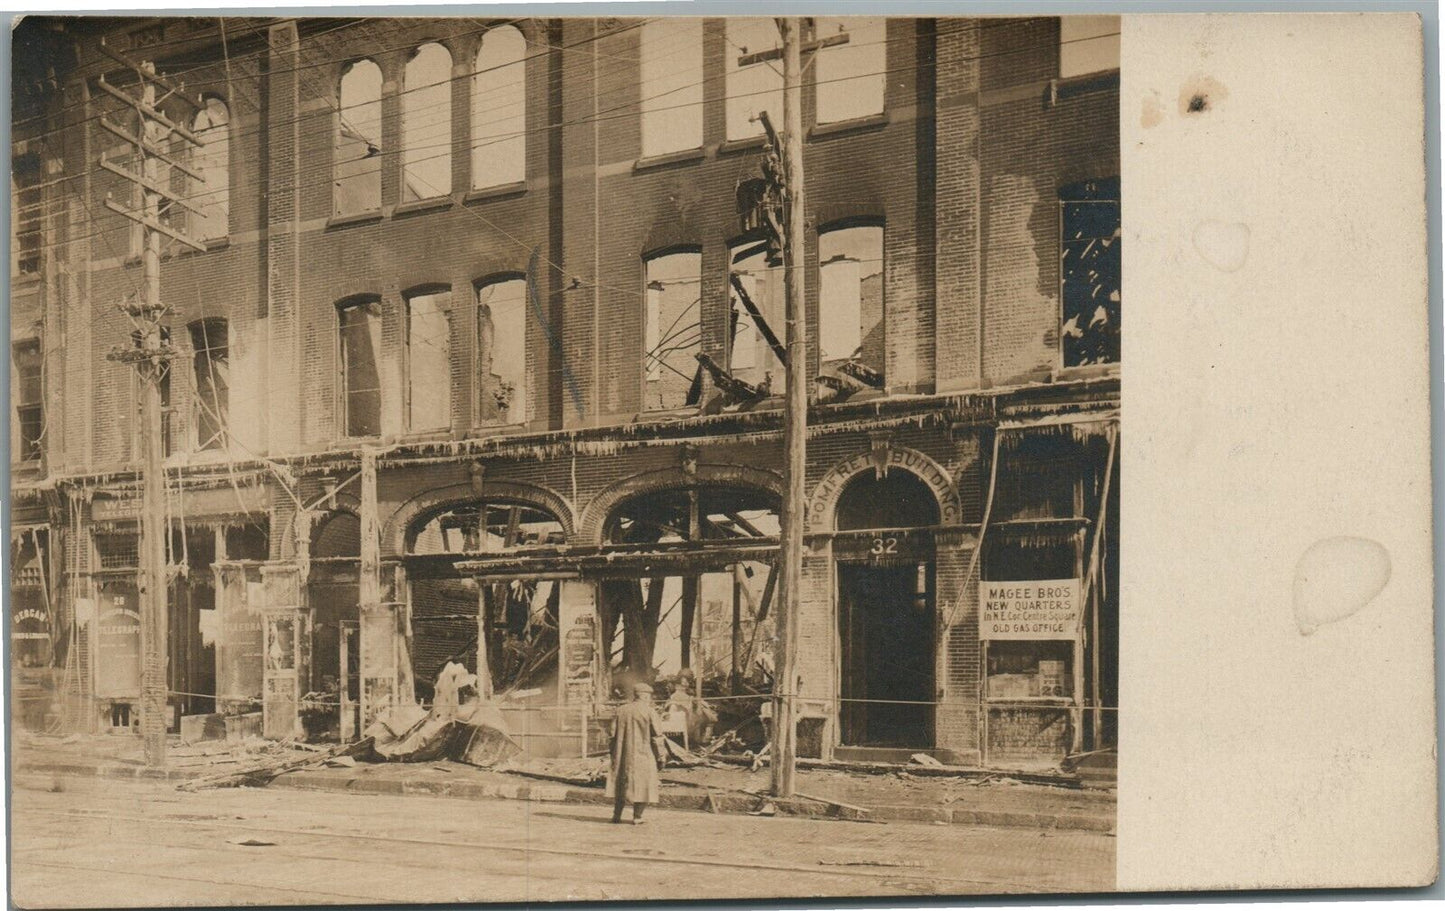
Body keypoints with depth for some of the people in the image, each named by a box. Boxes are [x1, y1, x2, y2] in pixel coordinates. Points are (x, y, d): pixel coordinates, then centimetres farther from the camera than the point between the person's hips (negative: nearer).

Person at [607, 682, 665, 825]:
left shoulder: (621, 711, 5)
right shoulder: (649, 712, -8)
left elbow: (614, 734, 7)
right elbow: (657, 735, -9)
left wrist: (614, 756, 14)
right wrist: (660, 754, 1)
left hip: (623, 754, 4)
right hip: (643, 754, -4)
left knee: (621, 784, 14)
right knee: (642, 784, 3)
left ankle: (617, 815, 14)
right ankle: (637, 817, 1)